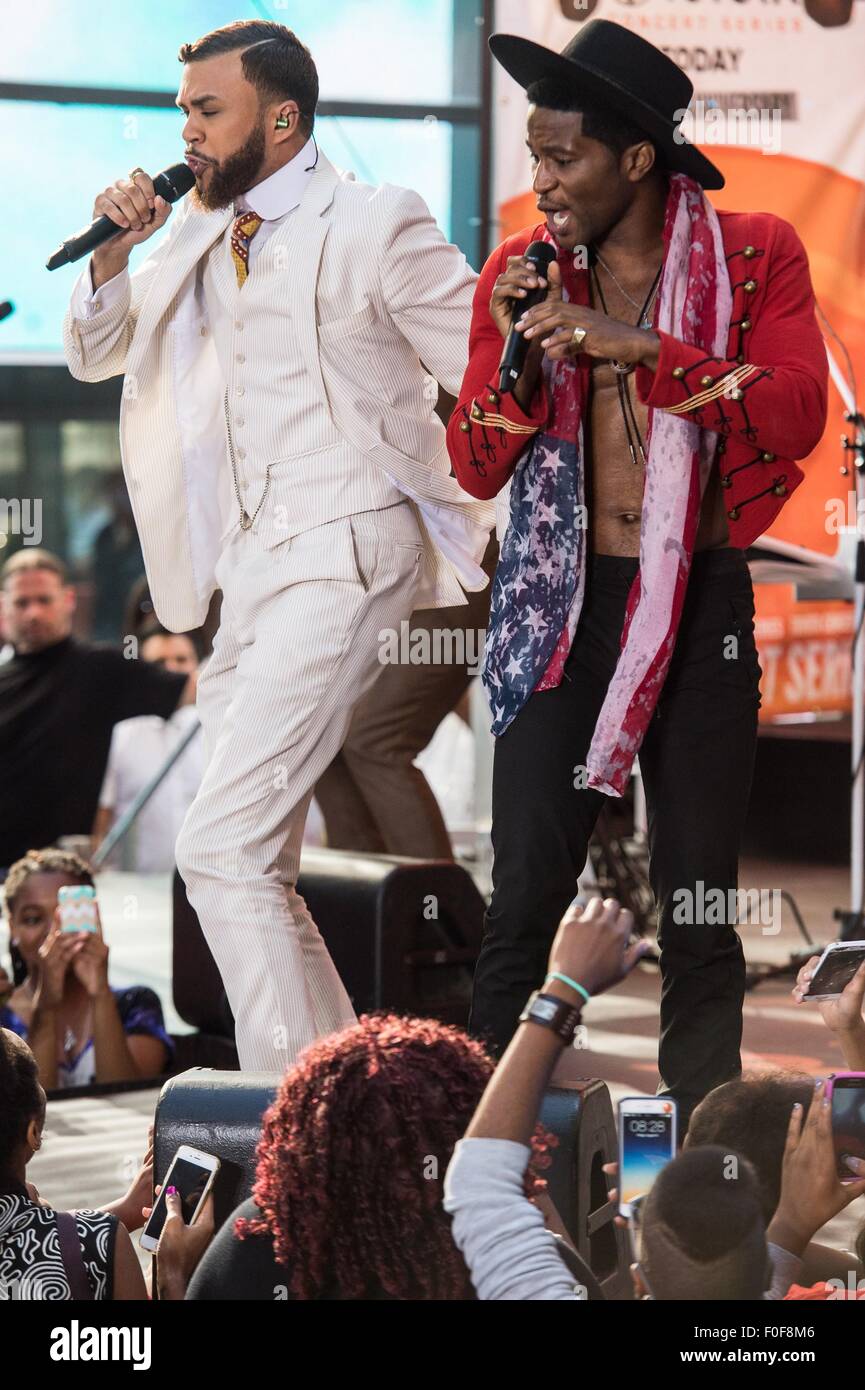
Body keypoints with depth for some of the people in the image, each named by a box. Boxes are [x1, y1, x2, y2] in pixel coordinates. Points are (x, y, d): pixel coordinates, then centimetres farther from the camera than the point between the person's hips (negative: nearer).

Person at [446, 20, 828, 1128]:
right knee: (522, 902, -2)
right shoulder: (519, 270, 2)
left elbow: (797, 415, -17)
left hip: (703, 607, -1)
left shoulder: (755, 254, -3)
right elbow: (476, 472, 4)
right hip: (562, 608, 1)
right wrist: (516, 357, -15)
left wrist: (638, 348, -26)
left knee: (701, 907, 7)